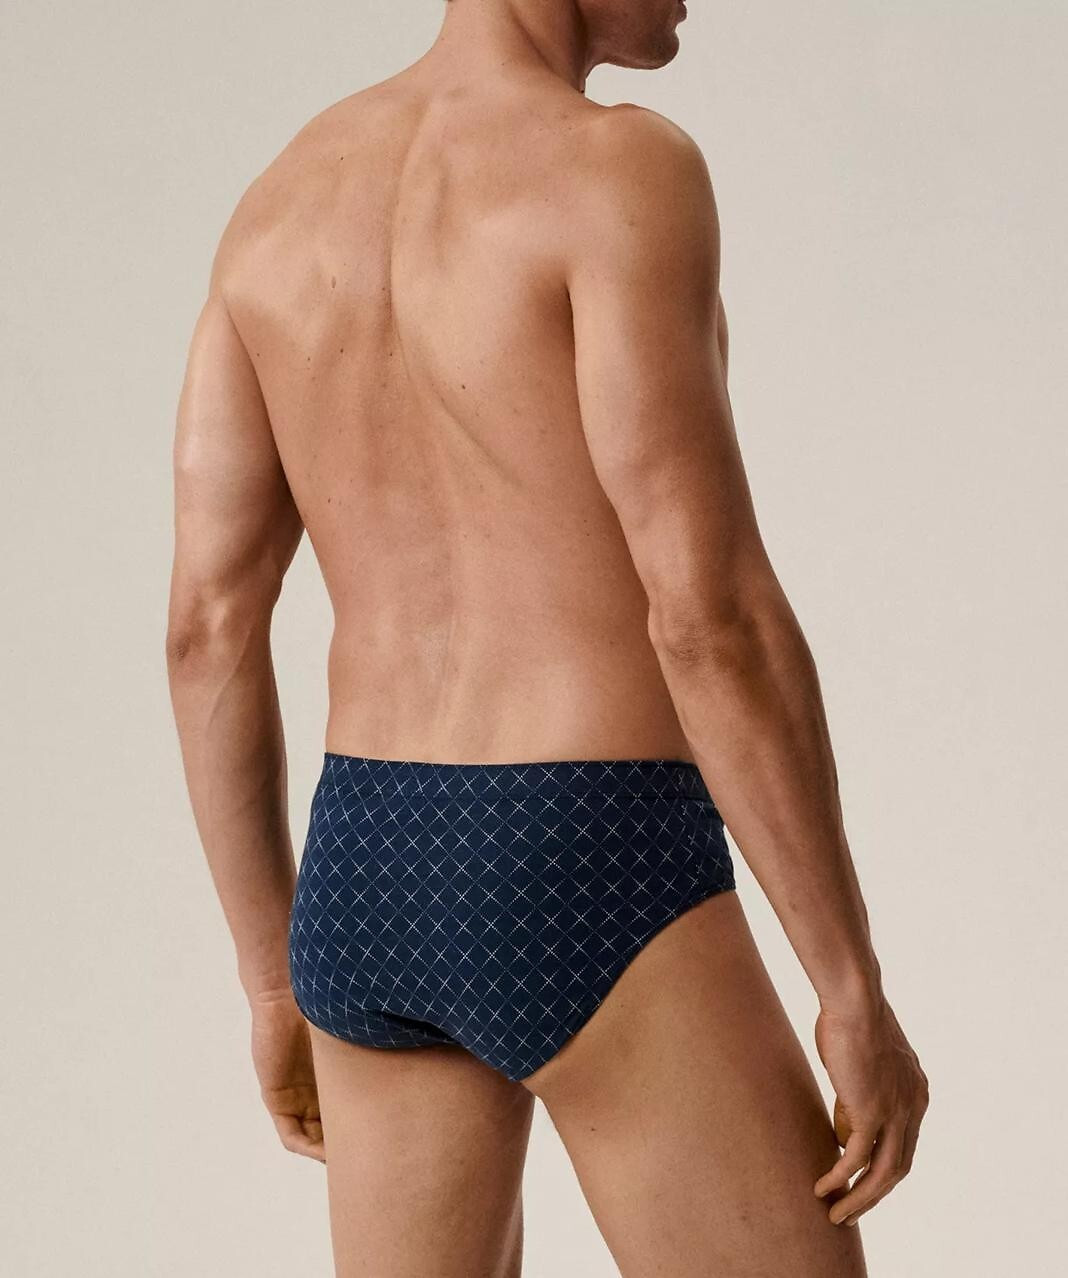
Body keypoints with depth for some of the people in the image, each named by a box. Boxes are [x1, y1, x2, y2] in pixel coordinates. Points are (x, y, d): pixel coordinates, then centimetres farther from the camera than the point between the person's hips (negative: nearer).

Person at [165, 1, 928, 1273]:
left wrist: (277, 982, 17)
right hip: (586, 906, -7)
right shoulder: (619, 172, -14)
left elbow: (206, 628, 8)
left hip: (373, 890, 7)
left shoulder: (278, 203, 9)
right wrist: (858, 990, -11)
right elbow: (713, 618, -20)